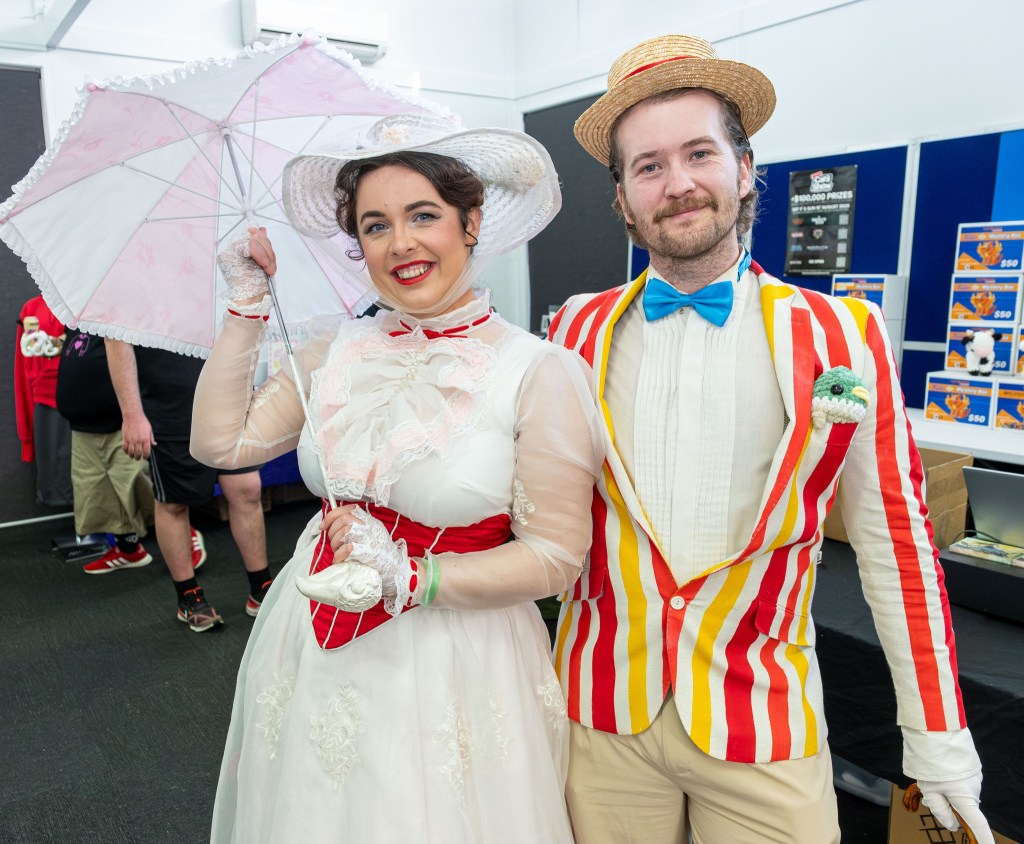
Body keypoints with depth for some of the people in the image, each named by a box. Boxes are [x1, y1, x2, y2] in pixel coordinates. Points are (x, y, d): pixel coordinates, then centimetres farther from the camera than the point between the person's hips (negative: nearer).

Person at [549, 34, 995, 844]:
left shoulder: (844, 336, -7)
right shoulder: (578, 331, -2)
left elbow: (895, 542, -2)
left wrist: (938, 732, 3)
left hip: (766, 718, -1)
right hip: (601, 707, 2)